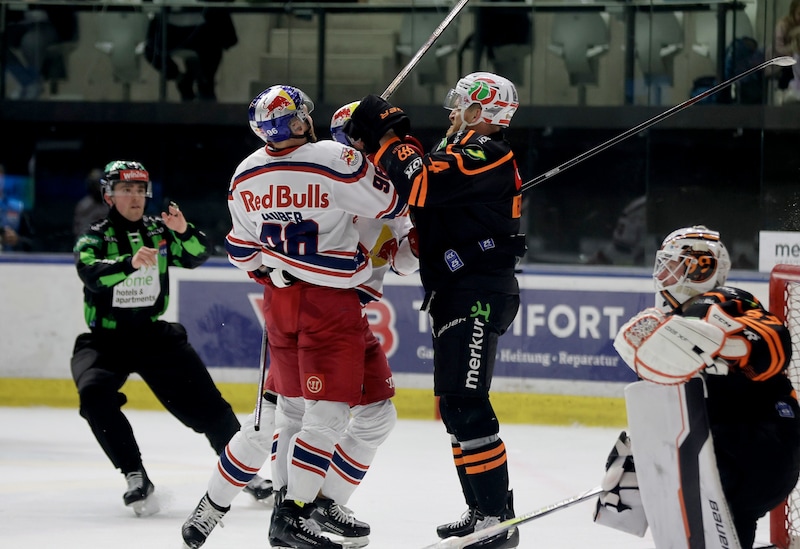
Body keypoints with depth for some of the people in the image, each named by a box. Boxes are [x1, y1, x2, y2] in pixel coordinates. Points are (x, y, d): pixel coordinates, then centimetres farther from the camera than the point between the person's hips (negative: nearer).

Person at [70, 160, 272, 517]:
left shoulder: (158, 231, 4)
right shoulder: (93, 239, -6)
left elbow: (197, 256, -6)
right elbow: (92, 274, -26)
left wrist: (183, 231, -27)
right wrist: (130, 262, -44)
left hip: (155, 336, 3)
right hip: (105, 339, -2)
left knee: (203, 401, -3)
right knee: (95, 394, -30)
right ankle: (136, 478, -24)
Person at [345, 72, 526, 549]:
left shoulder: (487, 153, -13)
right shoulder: (461, 150, 20)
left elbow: (422, 186, -25)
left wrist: (388, 135, -14)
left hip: (478, 295, -11)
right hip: (456, 295, 11)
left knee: (465, 404, -16)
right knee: (454, 406, 14)